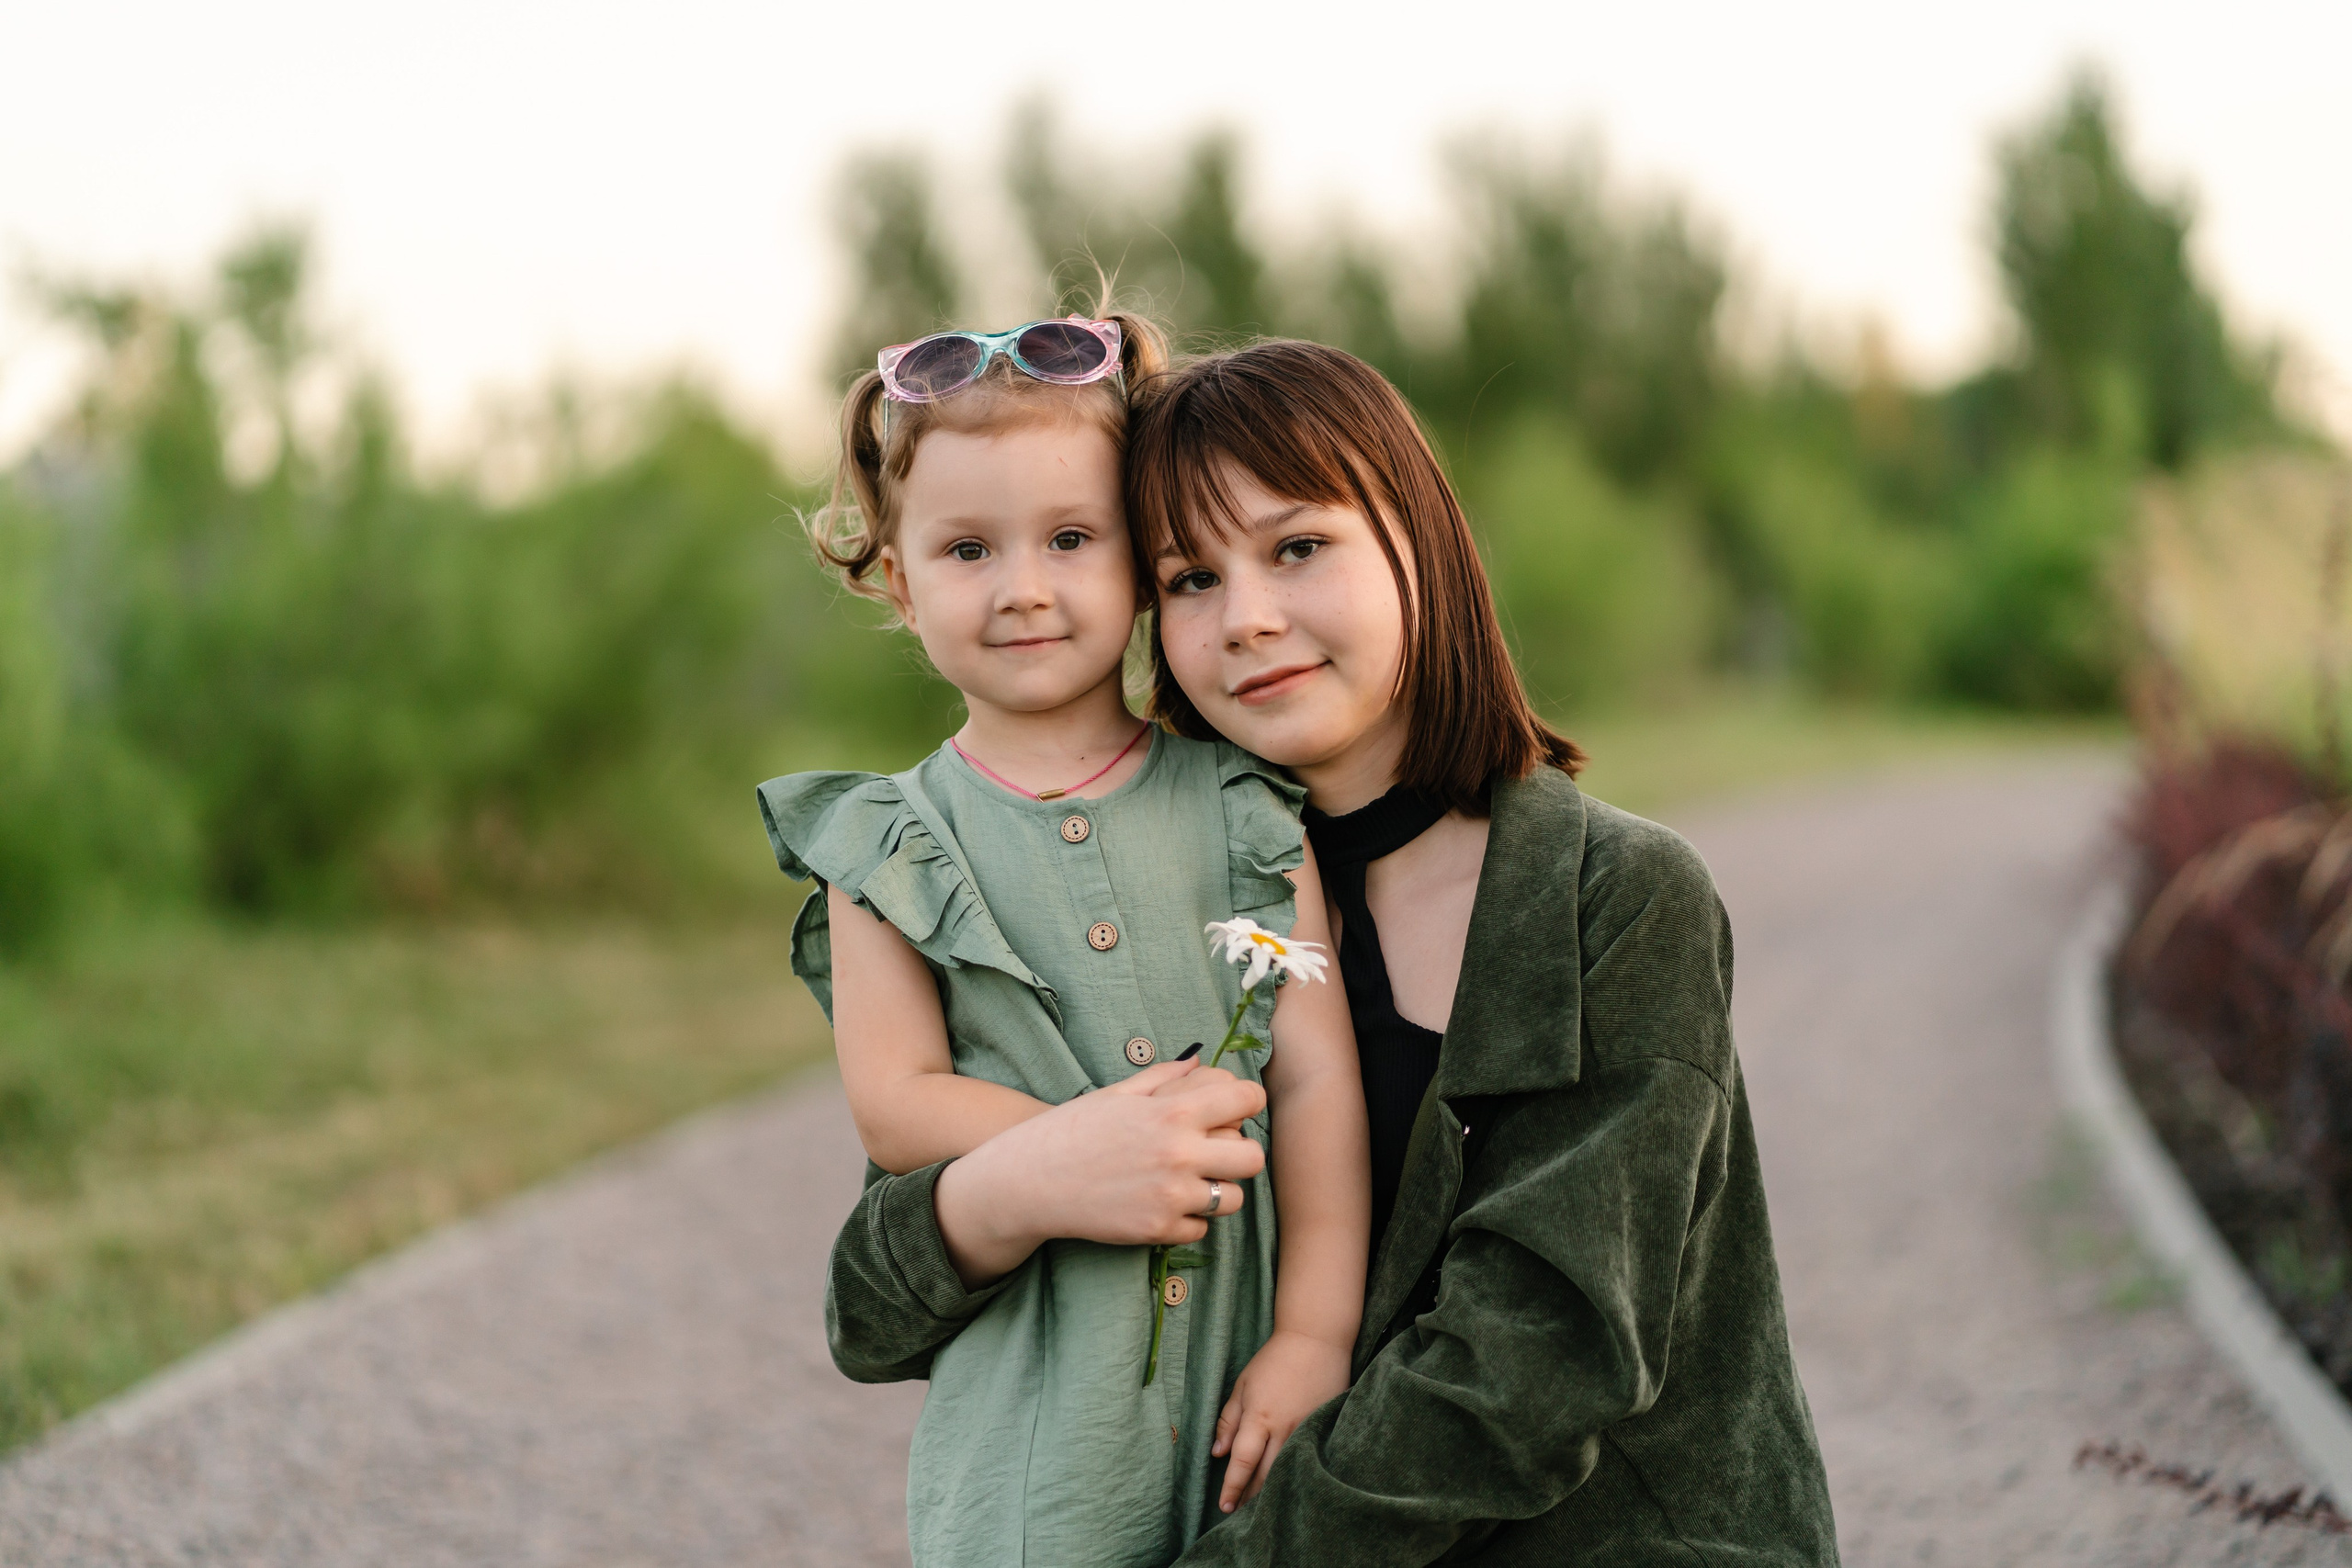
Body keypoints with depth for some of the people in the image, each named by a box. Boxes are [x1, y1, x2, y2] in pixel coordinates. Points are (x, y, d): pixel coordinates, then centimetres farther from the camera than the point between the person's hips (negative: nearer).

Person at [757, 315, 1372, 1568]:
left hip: (1244, 1359, 1)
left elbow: (1318, 1076, 0)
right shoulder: (893, 846, 4)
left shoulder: (1240, 810, 5)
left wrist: (1317, 1332, -8)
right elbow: (894, 1103, -4)